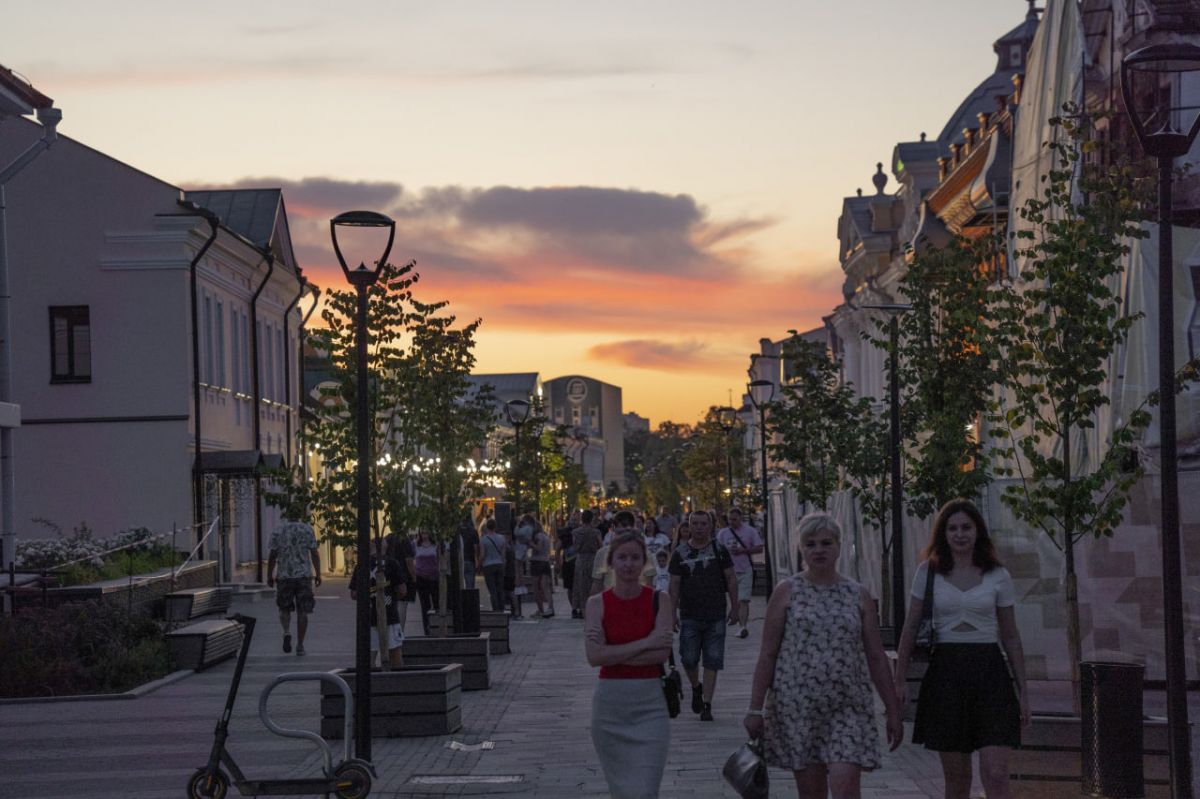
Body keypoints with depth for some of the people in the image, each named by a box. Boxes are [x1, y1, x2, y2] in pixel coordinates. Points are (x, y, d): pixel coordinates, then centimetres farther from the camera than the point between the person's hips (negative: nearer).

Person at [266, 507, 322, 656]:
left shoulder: (277, 531, 2)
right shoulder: (307, 529, 3)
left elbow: (272, 556, -1)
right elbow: (314, 554, -1)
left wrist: (269, 576, 7)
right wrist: (318, 574, 3)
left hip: (285, 576, 0)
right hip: (304, 575, 0)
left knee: (284, 608, 14)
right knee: (302, 611, 5)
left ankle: (287, 632, -13)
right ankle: (300, 645, 3)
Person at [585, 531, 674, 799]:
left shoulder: (659, 600, 0)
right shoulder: (597, 603, 1)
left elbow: (661, 653, -12)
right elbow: (594, 656, -12)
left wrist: (613, 653, -14)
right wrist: (645, 643, -13)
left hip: (649, 704, -1)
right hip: (610, 703, 2)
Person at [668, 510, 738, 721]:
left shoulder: (720, 551, 3)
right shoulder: (680, 553, 4)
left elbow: (731, 579, 5)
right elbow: (674, 585, 5)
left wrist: (734, 607, 0)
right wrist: (672, 613, 0)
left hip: (715, 615, 0)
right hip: (689, 615, 1)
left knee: (712, 662, -2)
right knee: (688, 659, 1)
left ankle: (707, 704, 3)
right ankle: (696, 689, 30)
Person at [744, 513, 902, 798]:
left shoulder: (859, 596, 8)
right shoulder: (786, 592, 3)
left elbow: (876, 657, 10)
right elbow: (768, 654, 2)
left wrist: (893, 711, 8)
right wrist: (755, 708, -2)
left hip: (848, 707, 0)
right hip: (797, 705, 0)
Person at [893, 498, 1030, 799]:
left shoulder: (998, 576, 4)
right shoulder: (928, 573, 5)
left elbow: (1011, 637, 9)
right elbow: (910, 629, 8)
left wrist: (1022, 691, 7)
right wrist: (900, 679, 2)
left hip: (989, 672, -1)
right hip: (945, 672, 1)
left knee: (996, 775, -11)